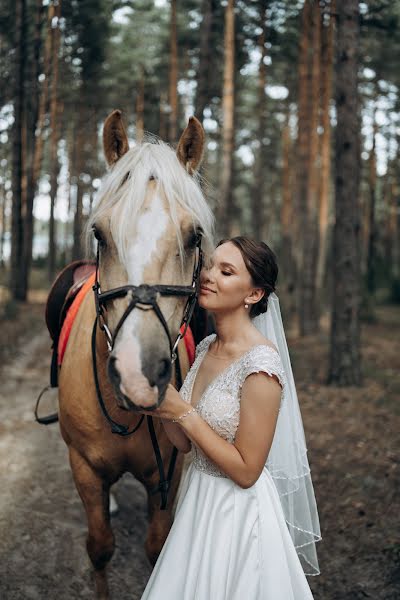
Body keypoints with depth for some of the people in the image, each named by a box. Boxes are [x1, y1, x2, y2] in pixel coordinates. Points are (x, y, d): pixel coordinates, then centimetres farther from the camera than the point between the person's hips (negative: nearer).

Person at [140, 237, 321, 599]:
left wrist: (184, 413, -21)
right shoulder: (207, 348, 1)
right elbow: (187, 444, 8)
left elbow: (246, 471, -21)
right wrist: (162, 405, -10)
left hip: (239, 511, -8)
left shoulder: (260, 365, -23)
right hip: (198, 501, 8)